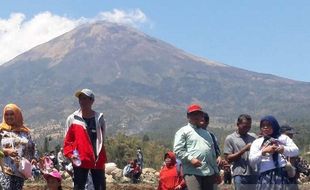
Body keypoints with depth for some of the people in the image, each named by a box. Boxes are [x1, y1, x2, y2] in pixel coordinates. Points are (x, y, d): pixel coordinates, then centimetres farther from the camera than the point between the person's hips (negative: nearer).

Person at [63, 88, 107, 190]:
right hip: (80, 161, -1)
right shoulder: (72, 119, 0)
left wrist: (102, 158, 6)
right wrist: (71, 154, -9)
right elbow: (68, 140, 6)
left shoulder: (99, 118, 2)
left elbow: (102, 139, 11)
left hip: (98, 160, 1)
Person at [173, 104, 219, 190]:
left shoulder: (206, 133, 28)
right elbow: (178, 150, -6)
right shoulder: (183, 131, 6)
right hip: (192, 171, -7)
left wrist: (216, 171, 21)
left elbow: (213, 154, 28)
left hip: (209, 172, 7)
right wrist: (190, 159, -19)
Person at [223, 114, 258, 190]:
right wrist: (244, 150, -14)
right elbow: (228, 159, -5)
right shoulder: (230, 138, 0)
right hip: (240, 175, -4)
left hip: (254, 174, 4)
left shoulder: (253, 136, 13)